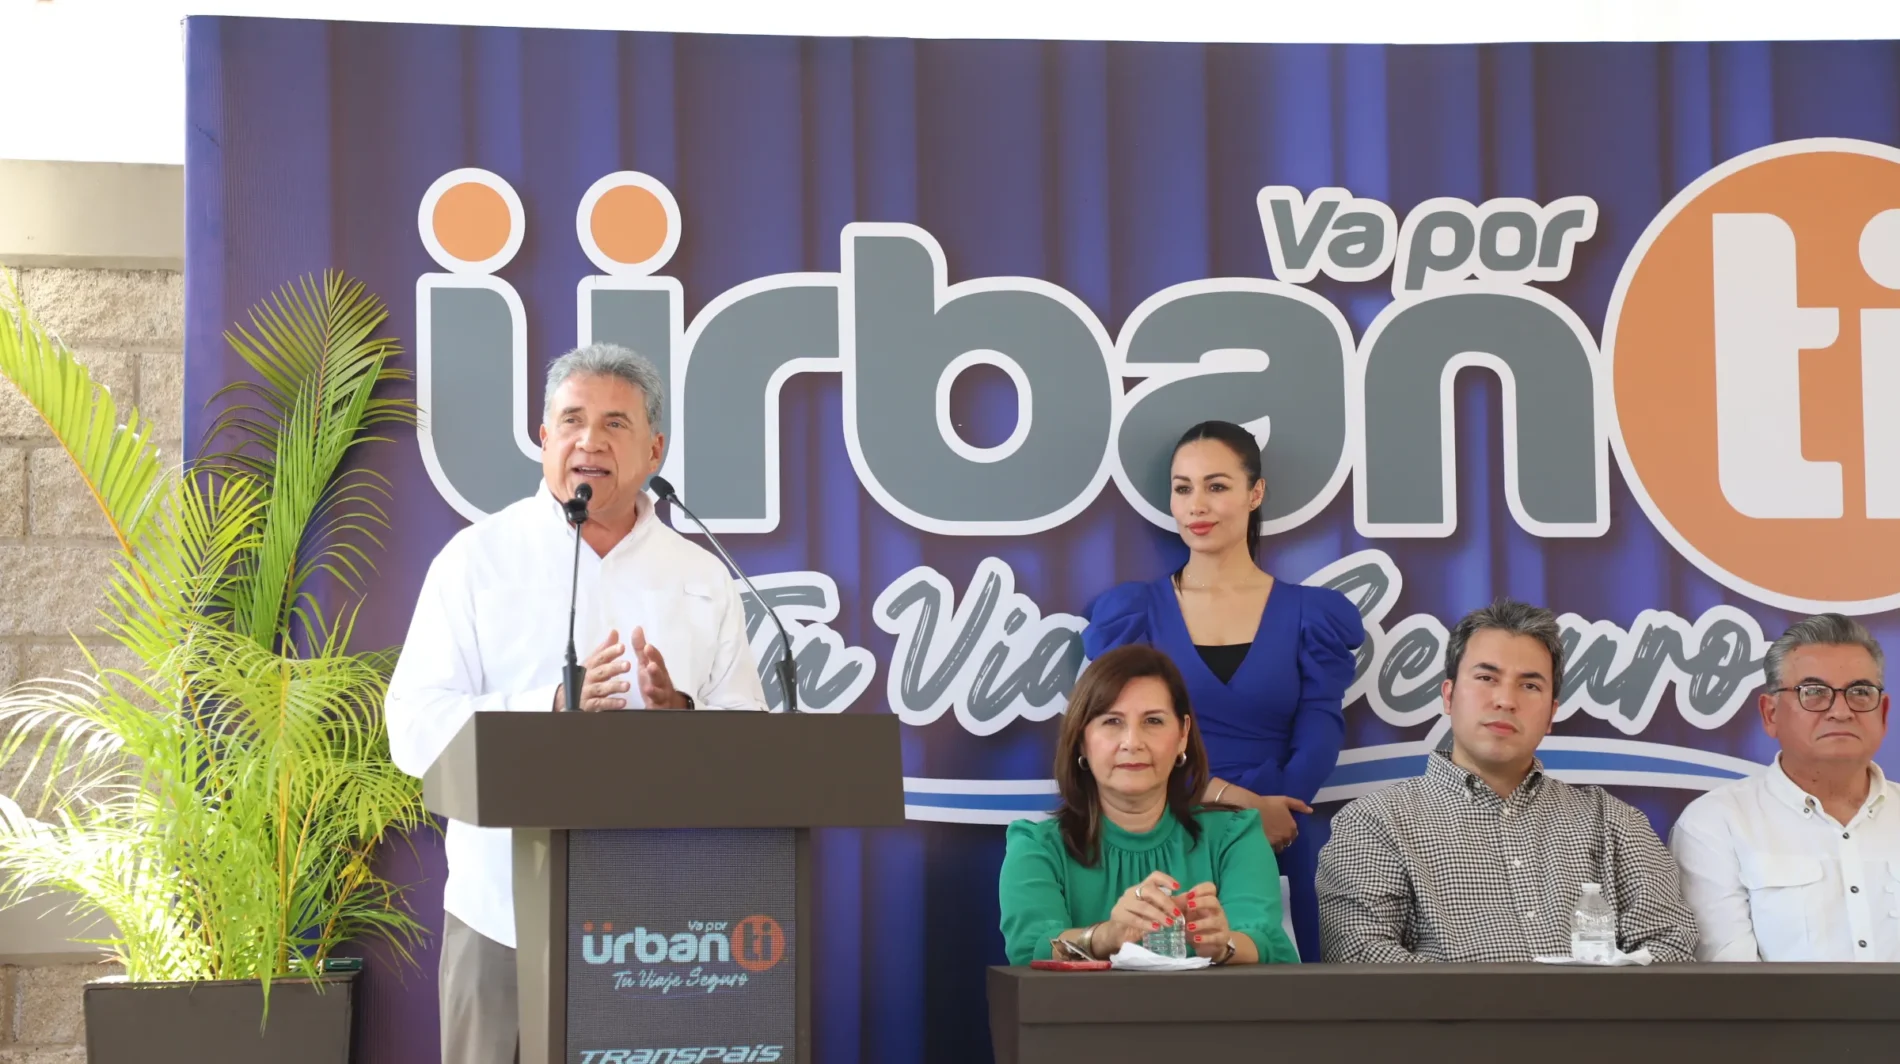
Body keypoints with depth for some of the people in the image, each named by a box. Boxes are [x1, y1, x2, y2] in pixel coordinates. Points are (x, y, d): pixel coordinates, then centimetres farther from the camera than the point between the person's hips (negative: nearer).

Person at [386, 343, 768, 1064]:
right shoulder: (474, 561, 3)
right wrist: (555, 706, -20)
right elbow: (415, 732, -6)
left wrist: (681, 712, -15)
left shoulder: (703, 580, 11)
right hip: (504, 913, -2)